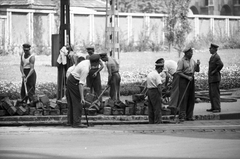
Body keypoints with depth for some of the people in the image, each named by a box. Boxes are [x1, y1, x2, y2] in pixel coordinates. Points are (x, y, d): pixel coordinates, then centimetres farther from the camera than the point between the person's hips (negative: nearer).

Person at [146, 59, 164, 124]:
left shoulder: (149, 74, 13)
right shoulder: (157, 75, -13)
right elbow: (159, 86, -19)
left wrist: (147, 95, 16)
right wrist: (160, 96, -15)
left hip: (149, 91, 8)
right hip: (155, 91, -8)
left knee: (151, 109, 11)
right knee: (157, 109, -5)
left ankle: (151, 122, 14)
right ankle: (157, 122, -8)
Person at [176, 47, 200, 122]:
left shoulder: (192, 60, 12)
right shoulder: (181, 61, -7)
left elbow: (197, 70, 13)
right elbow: (178, 72, -12)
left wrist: (197, 65, -7)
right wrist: (187, 77, -18)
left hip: (191, 79, 6)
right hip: (183, 79, -6)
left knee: (191, 98, 5)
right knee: (183, 98, -9)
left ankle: (189, 116, 11)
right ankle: (182, 116, -9)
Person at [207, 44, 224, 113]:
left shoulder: (216, 57, -15)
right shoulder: (212, 57, 16)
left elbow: (221, 65, -31)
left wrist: (215, 71, -20)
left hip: (215, 78, -10)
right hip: (211, 78, 10)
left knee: (215, 93, -10)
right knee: (211, 94, 12)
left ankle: (217, 108, -10)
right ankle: (213, 107, 17)